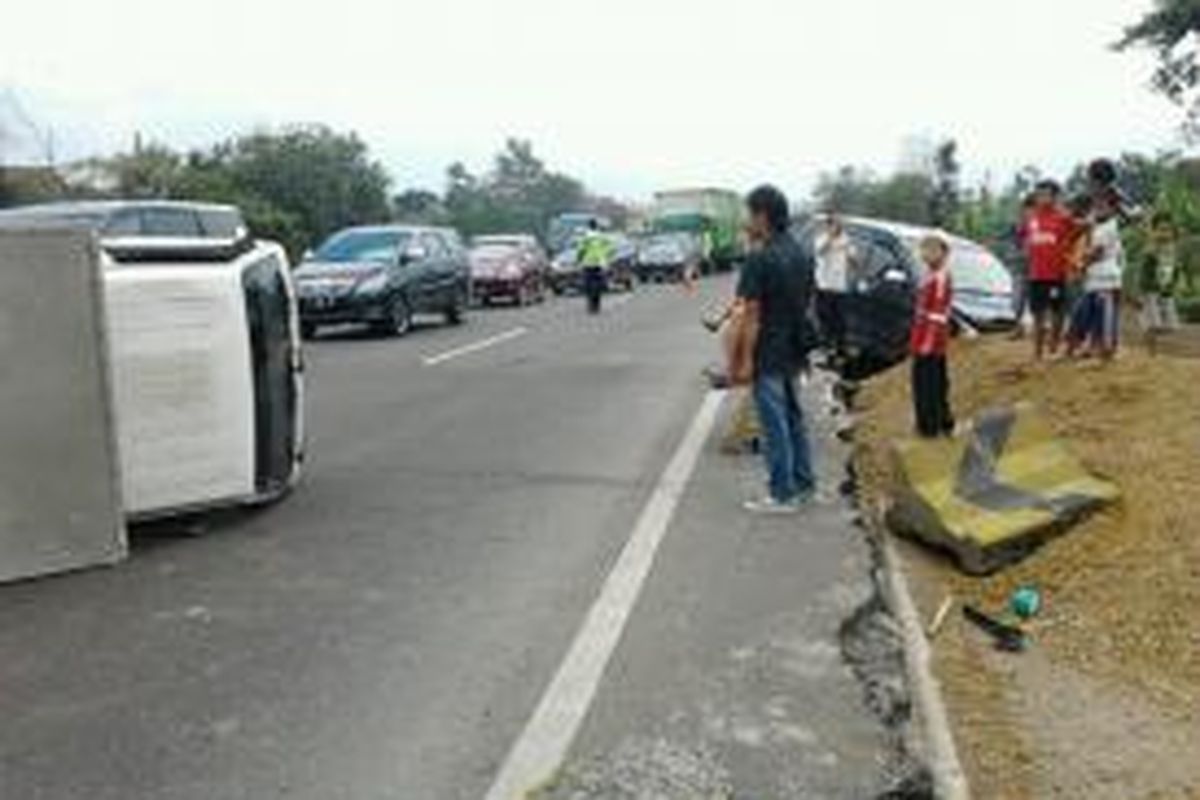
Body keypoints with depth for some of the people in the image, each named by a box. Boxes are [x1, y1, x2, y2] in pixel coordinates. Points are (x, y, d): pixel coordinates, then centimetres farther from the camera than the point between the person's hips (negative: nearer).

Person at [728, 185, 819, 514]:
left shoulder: (760, 259, -18)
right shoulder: (802, 254, 7)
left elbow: (752, 314, -19)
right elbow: (808, 303, 14)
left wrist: (744, 360, -16)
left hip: (768, 355, -8)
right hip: (794, 351, 8)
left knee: (774, 424, -1)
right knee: (793, 417, 18)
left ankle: (782, 495, 7)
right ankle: (803, 484, 27)